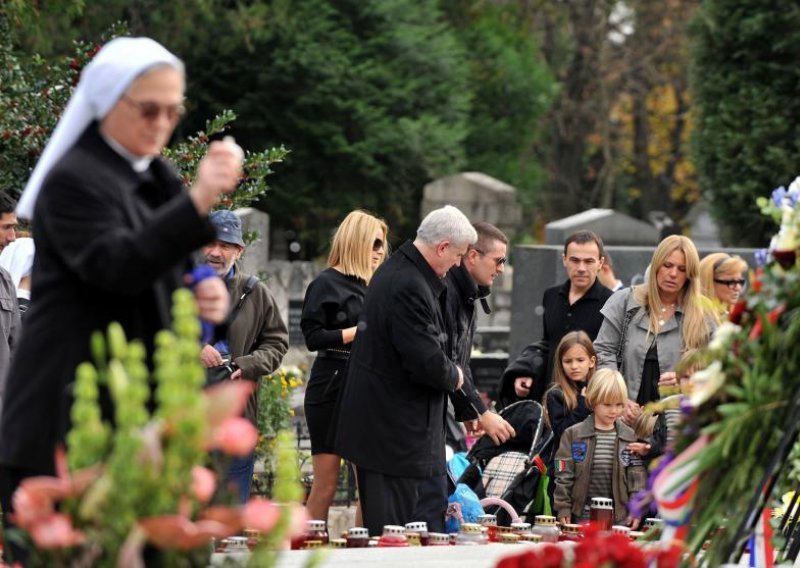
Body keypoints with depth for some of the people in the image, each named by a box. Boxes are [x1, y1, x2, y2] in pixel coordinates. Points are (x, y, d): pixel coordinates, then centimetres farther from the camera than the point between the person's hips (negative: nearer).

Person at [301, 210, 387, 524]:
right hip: (333, 388, -7)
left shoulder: (369, 286, 16)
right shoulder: (327, 283, -4)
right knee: (325, 486, -6)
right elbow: (313, 337, -12)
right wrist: (361, 330, -15)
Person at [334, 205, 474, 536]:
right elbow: (426, 361, -25)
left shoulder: (395, 270, 12)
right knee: (391, 524, -7)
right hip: (394, 429, -11)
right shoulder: (410, 287, -22)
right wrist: (454, 376, -6)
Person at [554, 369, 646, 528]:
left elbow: (637, 477, 4)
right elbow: (563, 475, 1)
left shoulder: (630, 438, 3)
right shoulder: (573, 435, 1)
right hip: (582, 517, -1)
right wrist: (563, 509, -3)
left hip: (620, 518, 1)